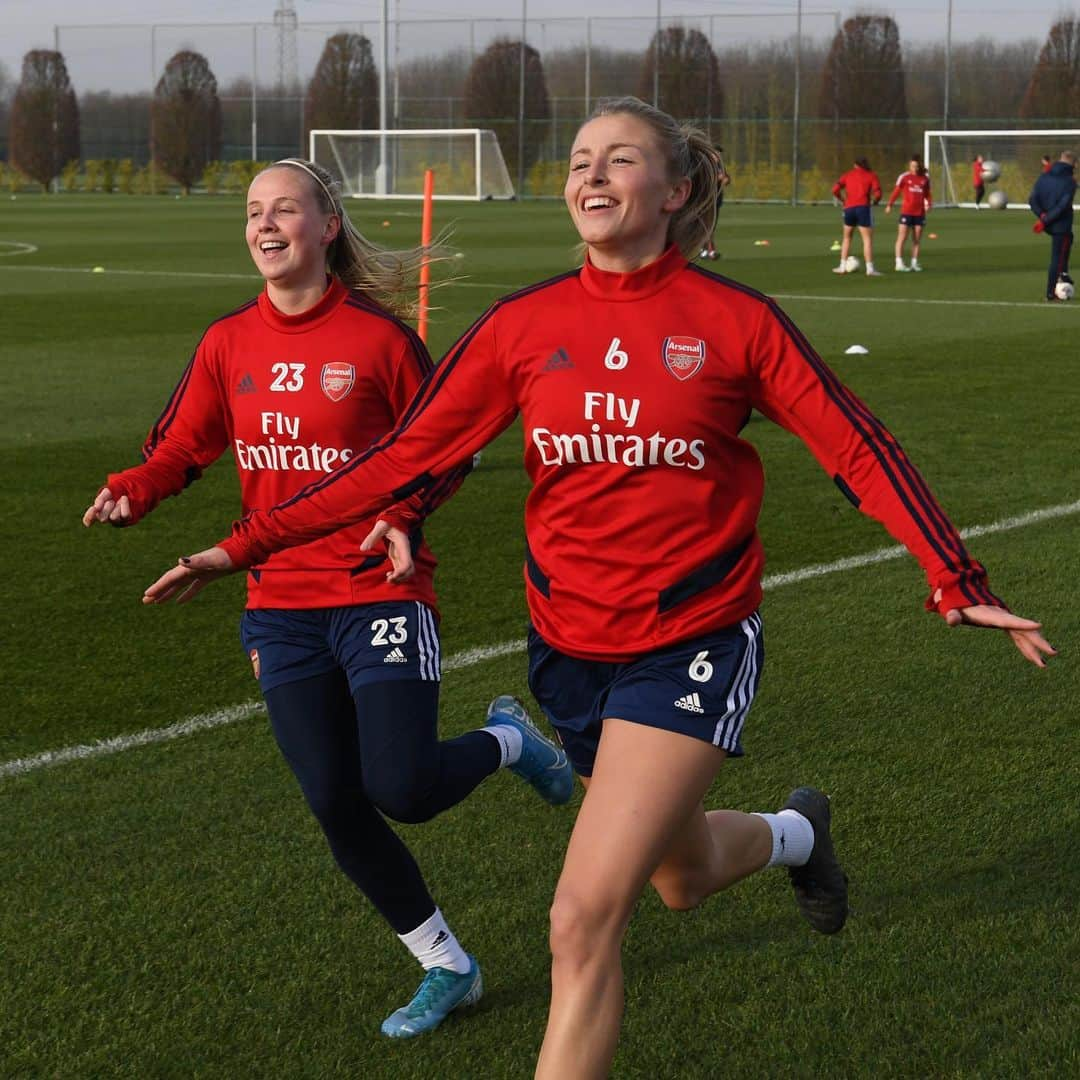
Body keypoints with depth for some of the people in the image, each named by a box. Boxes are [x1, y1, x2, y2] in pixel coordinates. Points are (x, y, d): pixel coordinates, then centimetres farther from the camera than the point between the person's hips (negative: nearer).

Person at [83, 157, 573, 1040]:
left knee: (400, 792, -13)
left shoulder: (379, 337, -9)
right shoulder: (228, 345, 3)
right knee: (336, 806, 2)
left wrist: (404, 518, -20)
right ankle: (448, 967, 22)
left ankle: (507, 741, 22)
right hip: (282, 609, 4)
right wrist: (129, 493, -11)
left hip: (378, 597, -4)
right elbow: (181, 447, 9)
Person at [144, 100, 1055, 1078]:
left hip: (692, 644, -4)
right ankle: (795, 834, 59)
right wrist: (248, 545, -4)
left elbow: (856, 447, -5)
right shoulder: (522, 326, -1)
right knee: (682, 877, 24)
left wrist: (956, 583, -12)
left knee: (587, 919, -15)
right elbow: (408, 455, 0)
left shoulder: (735, 320, -9)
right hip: (571, 644, 4)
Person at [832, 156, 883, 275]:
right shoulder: (871, 175, 7)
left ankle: (843, 266, 21)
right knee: (867, 239, -3)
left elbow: (835, 189, 3)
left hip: (849, 208, 3)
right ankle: (870, 269, -11)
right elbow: (877, 193, -6)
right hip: (863, 208, -3)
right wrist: (874, 202, 14)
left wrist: (843, 199, 18)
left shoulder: (848, 175, 14)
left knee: (847, 237, 20)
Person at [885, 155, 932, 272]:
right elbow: (896, 191, -3)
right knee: (902, 237, -8)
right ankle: (899, 263, -8)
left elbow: (927, 194, 12)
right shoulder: (904, 177, -4)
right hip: (906, 212, -4)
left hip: (920, 213, 4)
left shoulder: (925, 179, 6)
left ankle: (914, 263, 16)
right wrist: (889, 204, -11)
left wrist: (928, 204, -5)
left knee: (917, 239, 8)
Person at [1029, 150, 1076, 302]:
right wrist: (1045, 221, -20)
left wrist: (1042, 216, -14)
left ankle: (1063, 273, 26)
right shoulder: (1070, 182, -15)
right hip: (1062, 225, -6)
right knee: (1057, 258, 4)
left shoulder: (1043, 178, 2)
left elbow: (1033, 201, -5)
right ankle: (1050, 294, 8)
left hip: (1048, 225, 6)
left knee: (1068, 238, 33)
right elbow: (1062, 207, -23)